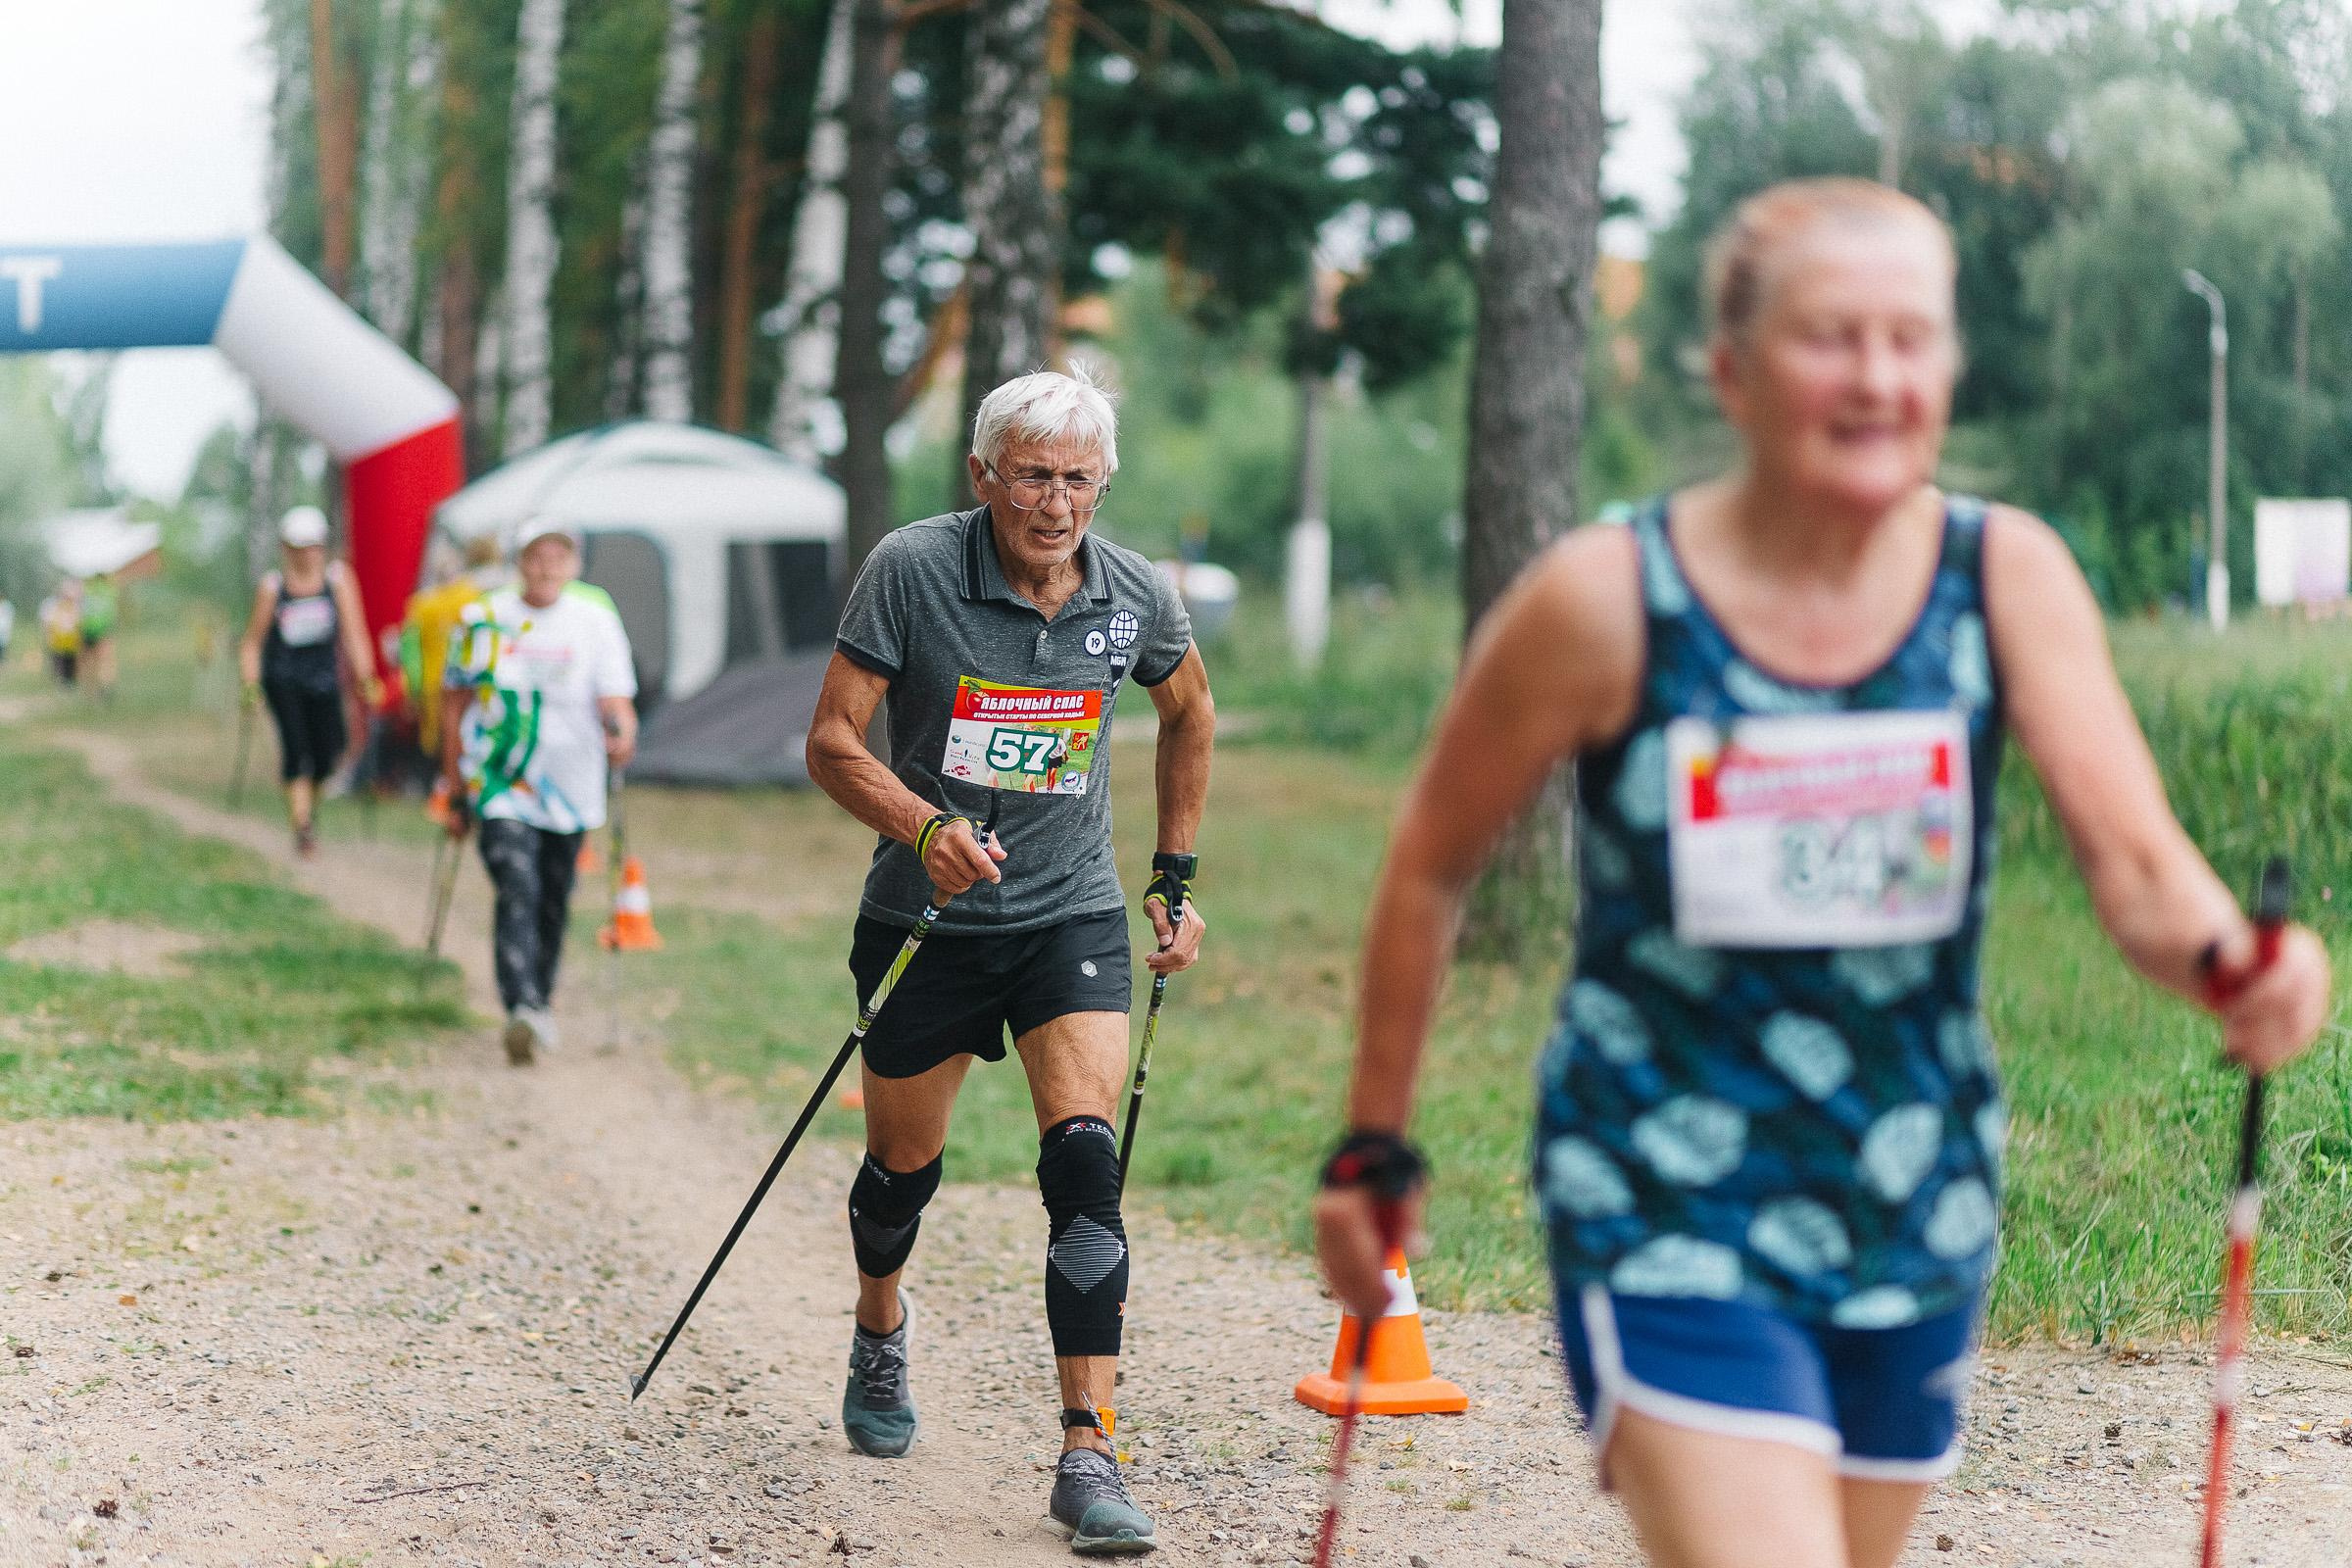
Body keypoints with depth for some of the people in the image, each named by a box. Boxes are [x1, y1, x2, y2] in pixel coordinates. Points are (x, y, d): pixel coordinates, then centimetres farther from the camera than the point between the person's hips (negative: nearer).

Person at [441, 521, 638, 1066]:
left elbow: (616, 700, -6)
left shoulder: (596, 622, 1)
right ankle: (522, 1011, -28)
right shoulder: (482, 621, 2)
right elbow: (454, 708, 9)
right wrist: (456, 792, 7)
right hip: (501, 787, -2)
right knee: (517, 892, -18)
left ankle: (539, 1005, 29)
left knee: (553, 904, 11)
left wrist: (622, 735, -30)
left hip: (571, 790, 2)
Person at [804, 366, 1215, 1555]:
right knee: (904, 1167, 15)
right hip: (926, 920, 0)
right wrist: (927, 827, -30)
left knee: (1085, 1160, -17)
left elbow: (1190, 712, 16)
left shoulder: (1136, 598, -6)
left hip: (1072, 919, 1)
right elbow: (833, 743, -13)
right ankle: (880, 1333, 49)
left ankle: (1088, 1456, -16)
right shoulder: (912, 569, -14)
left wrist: (1174, 878, 15)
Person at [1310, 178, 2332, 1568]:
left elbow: (2135, 856, -17)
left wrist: (2236, 967, -39)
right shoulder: (1607, 603, -13)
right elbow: (1433, 868, 0)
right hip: (1668, 1226, -4)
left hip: (1918, 1221, 4)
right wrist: (1375, 1149, 6)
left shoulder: (2007, 575, -6)